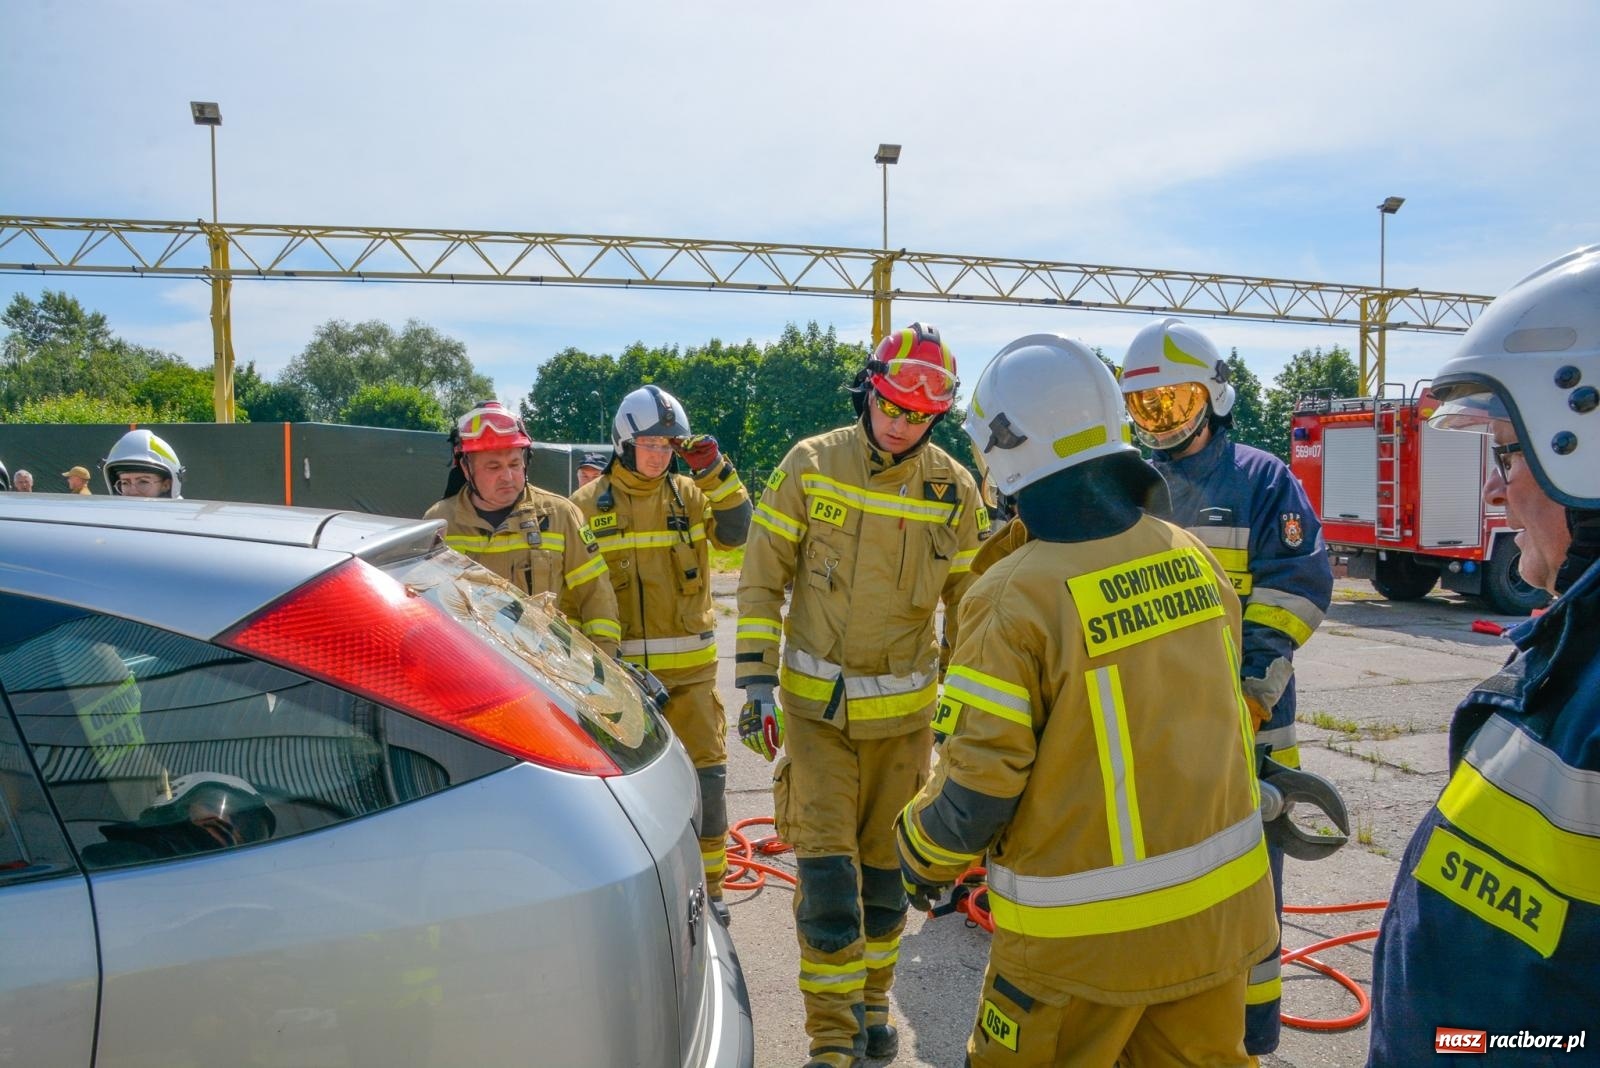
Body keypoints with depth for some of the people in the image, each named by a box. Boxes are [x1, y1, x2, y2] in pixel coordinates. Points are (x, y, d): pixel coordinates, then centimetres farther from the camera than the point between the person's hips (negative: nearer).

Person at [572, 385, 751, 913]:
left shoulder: (689, 494, 5)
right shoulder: (588, 503, 2)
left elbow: (736, 532, -10)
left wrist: (715, 471, -18)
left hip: (689, 666, 1)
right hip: (619, 667, -1)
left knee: (706, 774, 1)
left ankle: (707, 884, 17)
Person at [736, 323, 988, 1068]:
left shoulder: (954, 489, -3)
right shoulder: (810, 464, -7)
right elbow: (761, 580, -3)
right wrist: (756, 682, -8)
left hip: (905, 709, 2)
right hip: (815, 704, -1)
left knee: (885, 864, 13)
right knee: (826, 869, -5)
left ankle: (870, 1003, 34)